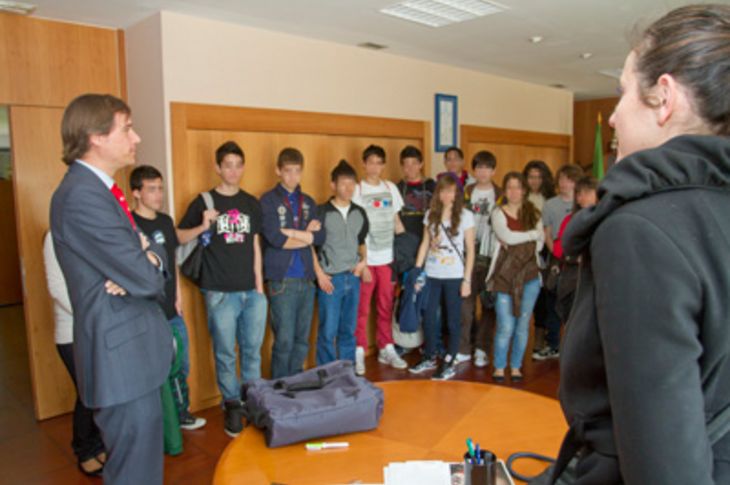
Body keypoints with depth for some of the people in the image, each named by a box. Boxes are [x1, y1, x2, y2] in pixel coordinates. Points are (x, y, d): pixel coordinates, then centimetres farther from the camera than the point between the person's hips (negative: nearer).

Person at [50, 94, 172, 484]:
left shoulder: (97, 188, 11)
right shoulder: (83, 195, -22)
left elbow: (148, 253, 12)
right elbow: (147, 279, -24)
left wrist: (146, 255, -12)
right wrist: (147, 265, 0)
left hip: (131, 347, 10)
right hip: (121, 353, -10)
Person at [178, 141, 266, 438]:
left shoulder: (251, 203, 10)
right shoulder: (204, 202, 0)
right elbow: (179, 237, 2)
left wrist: (260, 286, 9)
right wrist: (202, 226, -17)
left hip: (251, 291, 3)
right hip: (220, 292, -3)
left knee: (252, 351, 11)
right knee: (226, 354, 5)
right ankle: (232, 405, 21)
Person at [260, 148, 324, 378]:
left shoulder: (308, 202, 15)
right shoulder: (268, 200, -1)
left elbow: (320, 237, 2)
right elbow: (274, 239, -13)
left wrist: (293, 232, -10)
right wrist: (307, 236, -4)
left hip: (306, 278, 5)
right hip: (282, 280, -5)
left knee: (302, 339, 11)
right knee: (284, 340, -1)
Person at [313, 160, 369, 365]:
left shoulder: (359, 213, 8)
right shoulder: (322, 212, -7)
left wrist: (364, 260, 3)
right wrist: (320, 274, -11)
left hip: (353, 278, 4)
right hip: (330, 278, -4)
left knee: (348, 330, 13)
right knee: (328, 331, 2)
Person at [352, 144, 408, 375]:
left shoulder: (391, 188, 9)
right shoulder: (357, 190, -3)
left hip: (388, 258, 4)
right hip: (366, 259, -4)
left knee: (386, 307, 12)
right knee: (362, 309, 1)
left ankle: (386, 349, 25)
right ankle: (359, 352, 12)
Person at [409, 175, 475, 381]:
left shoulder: (465, 216, -3)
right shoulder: (431, 214, 6)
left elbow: (470, 250, -3)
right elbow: (425, 244, 10)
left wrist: (467, 279, -7)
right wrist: (417, 271, 4)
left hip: (454, 276, -3)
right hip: (432, 275, 3)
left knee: (453, 320, 6)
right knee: (429, 318, 9)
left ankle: (450, 362, 18)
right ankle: (429, 358, 26)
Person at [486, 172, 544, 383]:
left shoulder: (533, 214, 10)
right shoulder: (498, 213, 2)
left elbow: (539, 245, 4)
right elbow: (507, 237, -14)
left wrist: (516, 241, -7)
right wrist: (533, 233, -3)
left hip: (529, 275, 3)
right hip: (505, 275, -3)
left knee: (523, 325, 7)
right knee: (506, 326, -5)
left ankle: (516, 367, 21)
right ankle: (499, 367, 12)